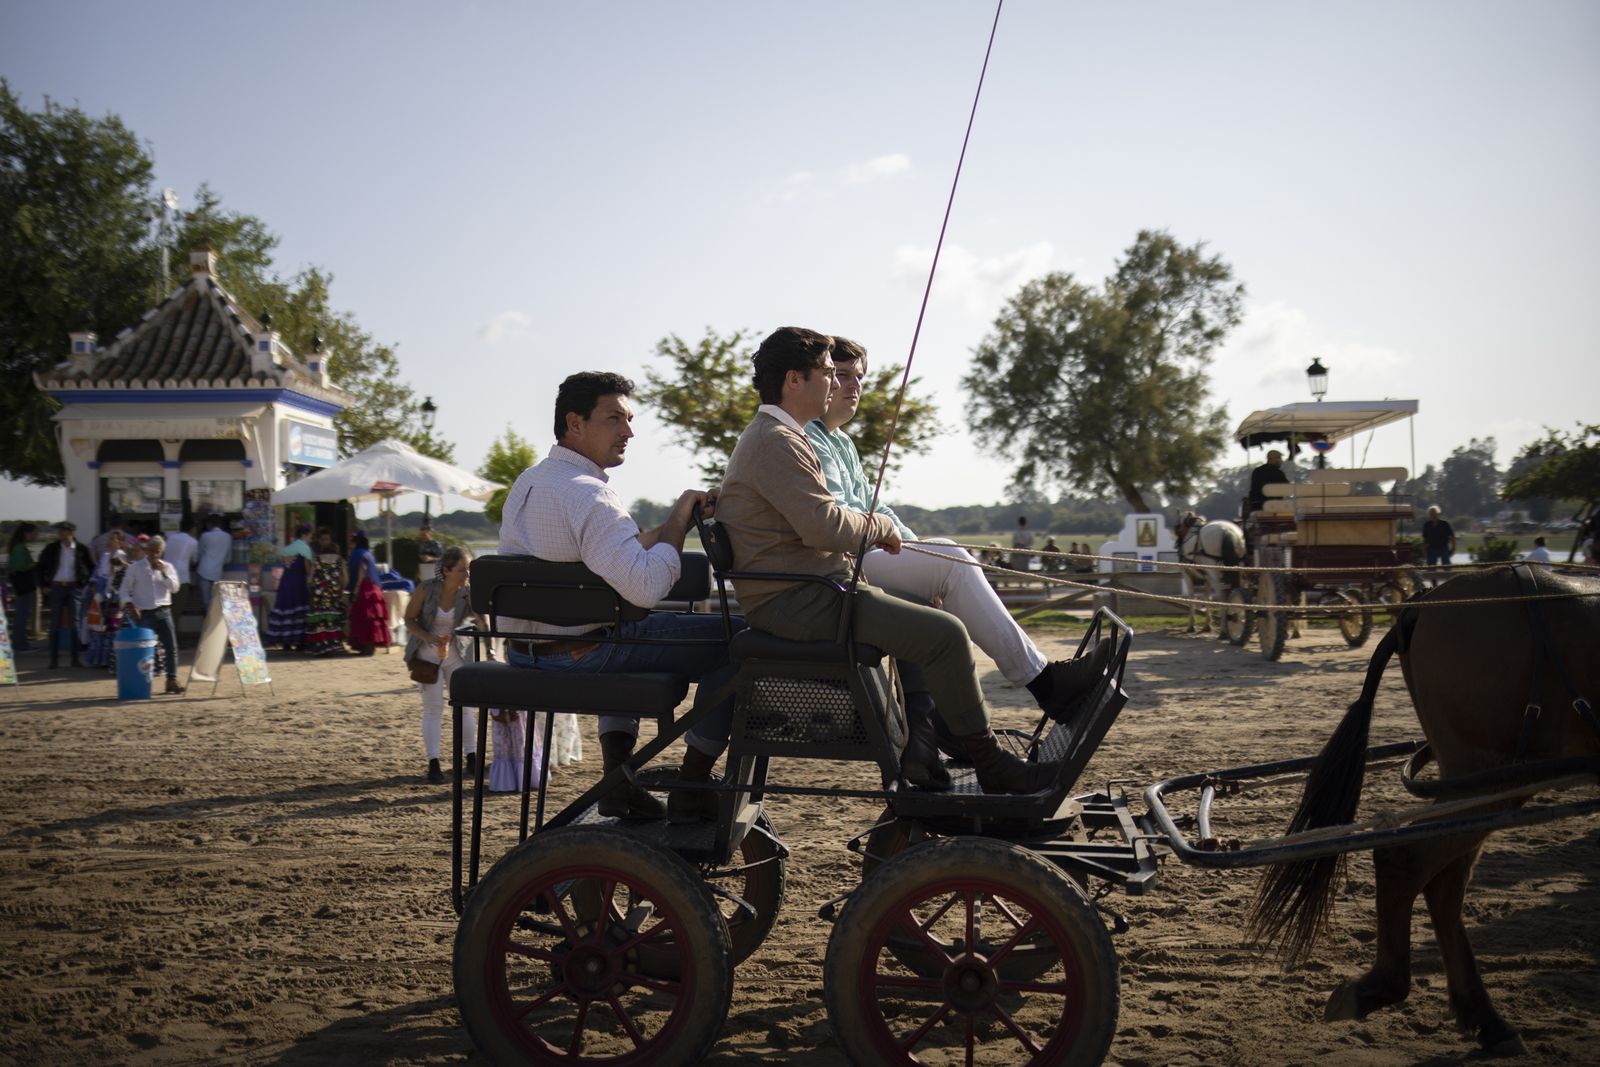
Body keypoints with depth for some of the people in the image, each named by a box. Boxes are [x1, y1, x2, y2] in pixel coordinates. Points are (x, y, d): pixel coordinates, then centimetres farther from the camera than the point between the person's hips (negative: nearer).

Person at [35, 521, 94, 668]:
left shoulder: (82, 549, -2)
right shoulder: (52, 548, 0)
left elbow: (92, 568, 7)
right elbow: (39, 567, 8)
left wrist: (84, 584, 0)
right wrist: (44, 585, 2)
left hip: (74, 588, -1)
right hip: (56, 588, 1)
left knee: (74, 624, 0)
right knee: (55, 624, 2)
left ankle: (75, 659, 5)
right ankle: (54, 659, 5)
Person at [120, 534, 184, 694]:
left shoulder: (167, 567, 10)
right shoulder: (135, 568, 2)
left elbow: (174, 588, 1)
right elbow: (125, 590, 2)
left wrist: (164, 573, -9)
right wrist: (129, 605, -12)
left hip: (163, 612, 2)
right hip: (144, 613, -2)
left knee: (171, 646, -3)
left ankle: (172, 680, 3)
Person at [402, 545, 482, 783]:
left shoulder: (467, 594, -13)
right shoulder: (427, 589, -17)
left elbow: (483, 624, -22)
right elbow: (409, 619, -7)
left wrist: (489, 649, -38)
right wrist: (427, 636, -25)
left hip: (455, 652, 2)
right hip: (427, 653, -2)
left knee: (464, 704, 1)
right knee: (433, 707, -5)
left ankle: (472, 757, 14)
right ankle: (433, 763, -2)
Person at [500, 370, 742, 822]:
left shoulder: (526, 481, 11)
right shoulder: (588, 494, -20)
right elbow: (647, 588, -30)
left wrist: (673, 522, 10)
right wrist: (680, 517, -18)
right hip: (584, 655, -10)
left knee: (635, 631, 40)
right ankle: (692, 788, 4)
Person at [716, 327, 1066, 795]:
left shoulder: (775, 436, 19)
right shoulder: (775, 441, -16)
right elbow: (824, 525, -24)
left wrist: (868, 531, 13)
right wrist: (879, 526, -6)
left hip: (806, 593, 12)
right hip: (798, 602, -12)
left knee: (922, 615, 20)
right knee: (945, 632, -15)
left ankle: (920, 746, 10)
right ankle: (990, 765, -2)